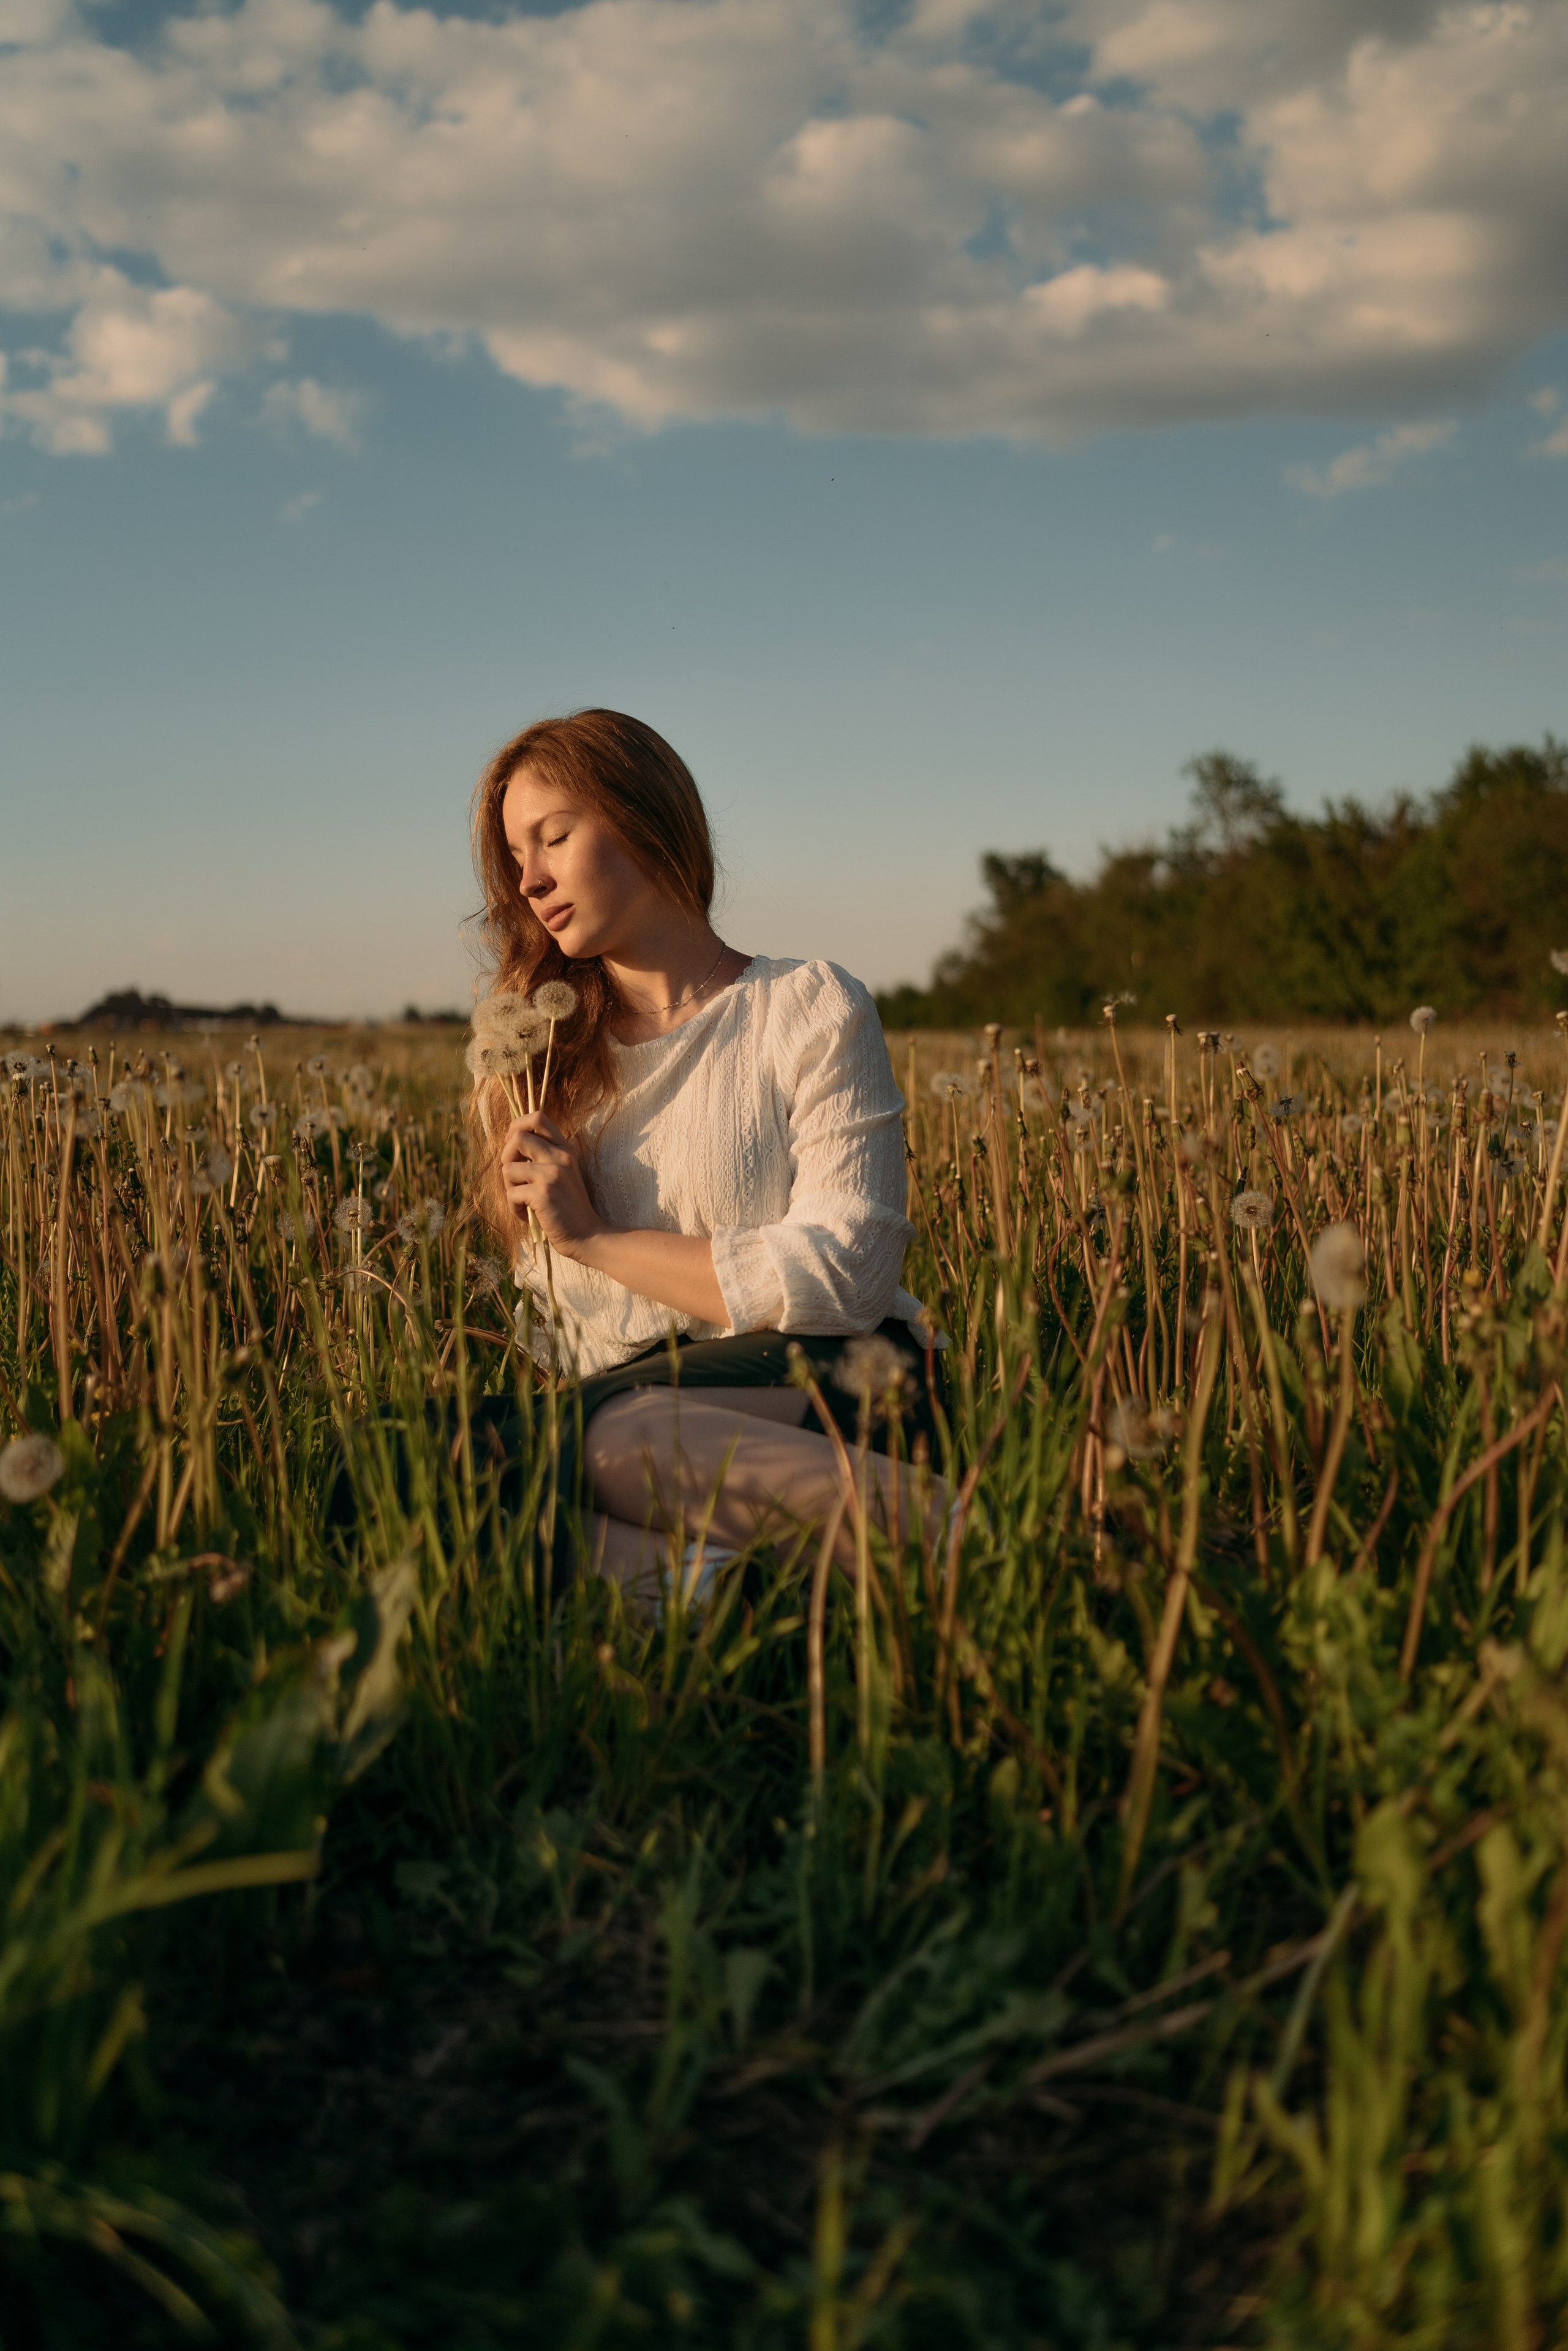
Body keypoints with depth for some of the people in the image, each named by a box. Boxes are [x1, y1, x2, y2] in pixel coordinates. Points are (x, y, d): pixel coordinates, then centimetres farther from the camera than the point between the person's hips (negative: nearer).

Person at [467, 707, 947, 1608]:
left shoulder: (812, 1011, 5)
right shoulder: (538, 1058, 20)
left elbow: (841, 1279, -8)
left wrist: (596, 1237, -4)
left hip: (825, 1391, -4)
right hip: (616, 1409, 5)